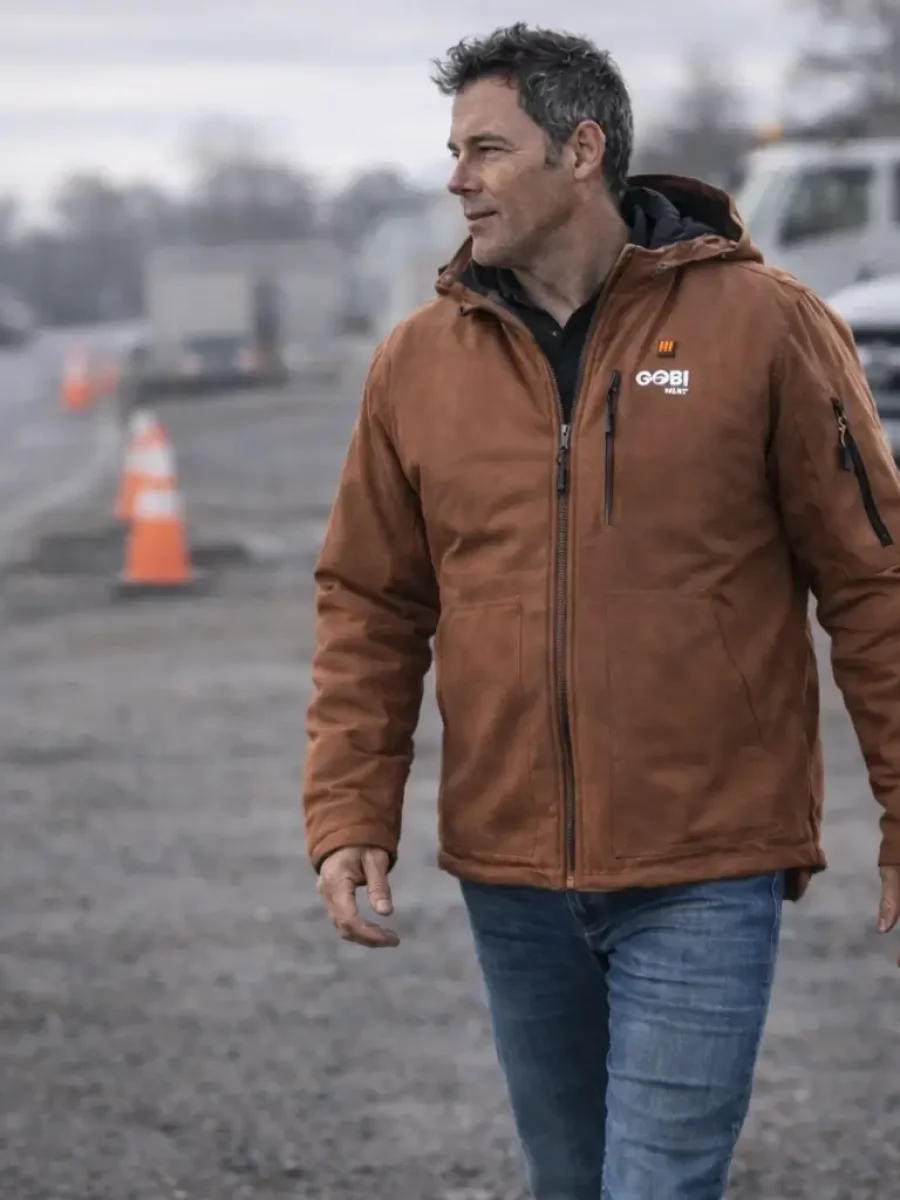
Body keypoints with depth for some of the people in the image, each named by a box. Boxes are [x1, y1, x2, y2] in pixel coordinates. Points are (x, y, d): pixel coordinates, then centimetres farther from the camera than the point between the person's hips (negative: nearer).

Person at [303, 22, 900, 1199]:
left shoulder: (762, 325, -6)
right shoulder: (419, 362, 5)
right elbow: (369, 608, 10)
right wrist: (351, 814, 0)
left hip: (705, 875, -4)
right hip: (511, 879, 4)